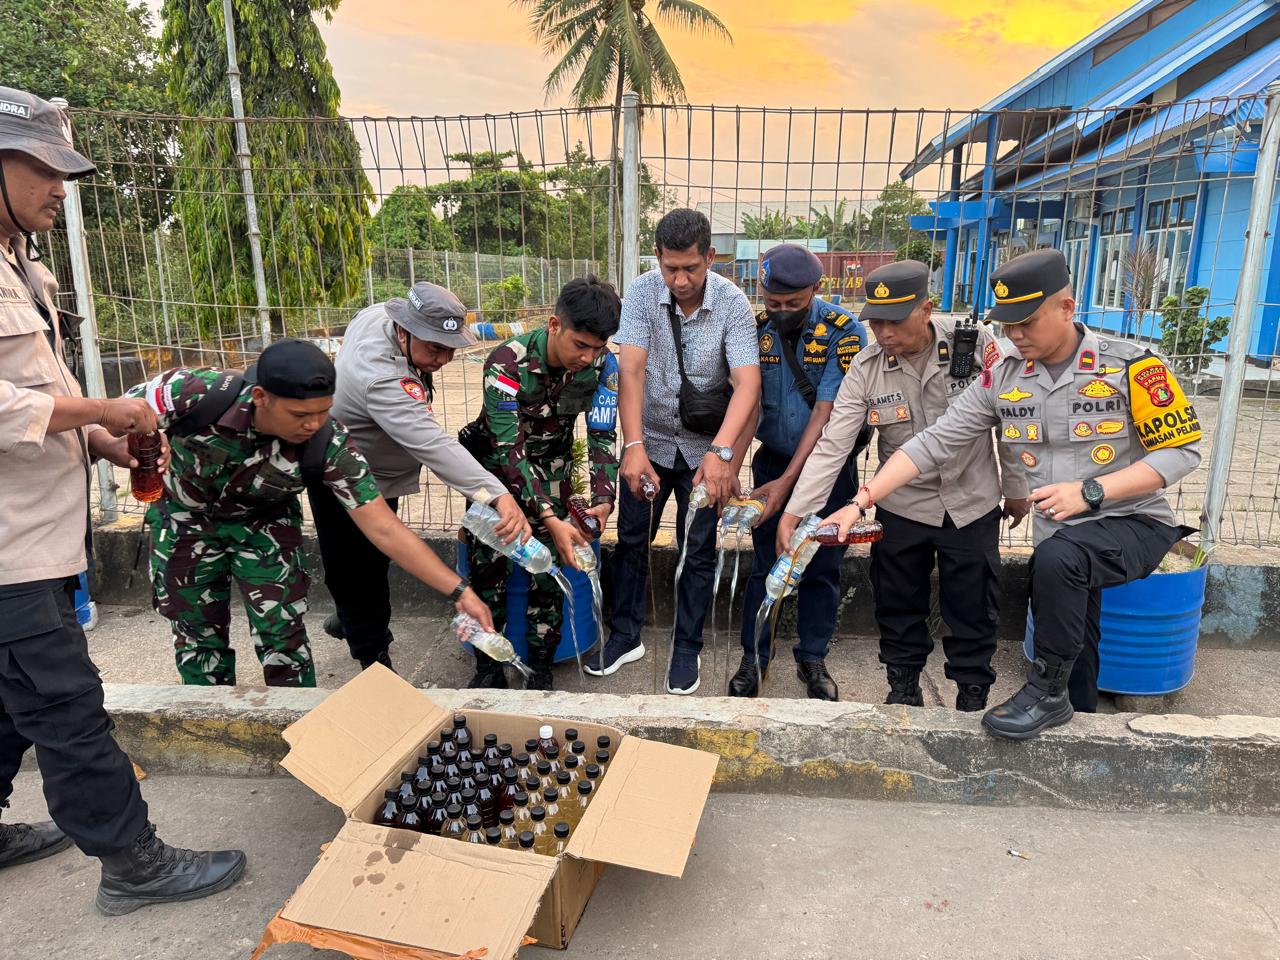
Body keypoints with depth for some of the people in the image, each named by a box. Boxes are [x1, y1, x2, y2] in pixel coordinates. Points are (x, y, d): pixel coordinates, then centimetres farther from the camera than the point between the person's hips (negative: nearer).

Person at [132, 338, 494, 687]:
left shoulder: (329, 445, -34)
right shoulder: (199, 393, -36)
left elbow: (384, 529, -31)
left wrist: (460, 590, -34)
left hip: (263, 521, 0)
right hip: (184, 516, 1)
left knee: (281, 632, -3)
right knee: (198, 635, 11)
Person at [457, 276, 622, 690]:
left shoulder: (603, 365, -22)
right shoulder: (507, 364, -33)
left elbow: (602, 436, -15)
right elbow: (508, 449, -34)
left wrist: (604, 498, -33)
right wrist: (550, 519, -42)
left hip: (553, 462, 2)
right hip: (496, 460, -2)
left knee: (549, 563, -7)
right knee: (487, 563, -6)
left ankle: (541, 667, 9)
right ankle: (488, 666, 12)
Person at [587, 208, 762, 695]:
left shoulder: (733, 303, -17)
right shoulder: (642, 293, -14)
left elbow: (747, 383, -27)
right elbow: (631, 370, -23)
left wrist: (721, 453, -41)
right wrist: (633, 445, -36)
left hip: (704, 447, -1)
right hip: (649, 442, 1)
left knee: (698, 552, 7)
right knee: (631, 540, 9)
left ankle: (687, 648, 24)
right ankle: (625, 636, 27)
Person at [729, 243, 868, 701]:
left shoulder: (845, 332, -16)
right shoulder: (755, 330, -5)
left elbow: (826, 413, -19)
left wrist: (788, 481, -23)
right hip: (771, 461, 2)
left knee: (822, 568, 8)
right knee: (765, 564, 7)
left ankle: (812, 659, 25)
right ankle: (753, 656, 22)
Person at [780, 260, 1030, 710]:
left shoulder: (977, 344, -17)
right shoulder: (865, 369, -13)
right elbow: (832, 445, -16)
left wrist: (1016, 488, 3)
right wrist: (795, 512, -24)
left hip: (972, 505, -1)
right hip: (901, 507, 2)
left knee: (972, 610, 12)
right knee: (899, 607, 15)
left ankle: (973, 695, 34)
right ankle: (904, 689, 37)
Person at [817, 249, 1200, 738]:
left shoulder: (1129, 365, -14)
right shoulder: (1002, 376, -4)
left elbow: (1182, 450, -11)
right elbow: (934, 442, -8)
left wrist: (1089, 491, -23)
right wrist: (860, 502, -17)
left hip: (1134, 523, -4)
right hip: (1060, 539, 5)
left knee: (1056, 558, -34)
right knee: (1074, 666, 14)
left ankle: (1045, 693, -15)